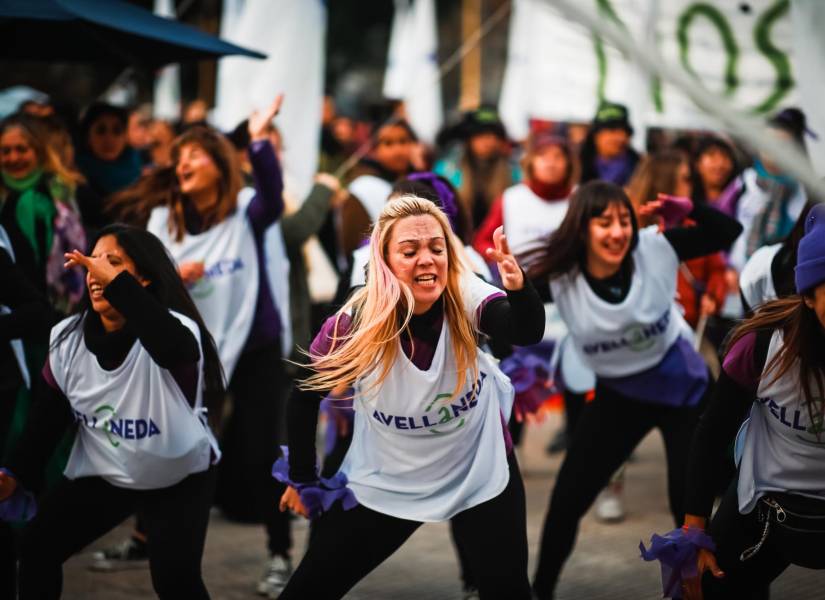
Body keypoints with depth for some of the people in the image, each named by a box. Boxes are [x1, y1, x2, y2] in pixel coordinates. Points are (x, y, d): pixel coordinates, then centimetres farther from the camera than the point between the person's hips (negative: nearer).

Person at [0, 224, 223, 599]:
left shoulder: (174, 329, -26)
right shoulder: (67, 339, -9)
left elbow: (173, 348, -53)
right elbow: (47, 419, 0)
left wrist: (116, 284, -62)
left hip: (180, 476, -5)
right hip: (101, 474, 5)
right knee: (36, 548, -1)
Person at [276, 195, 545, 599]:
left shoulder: (465, 298, -22)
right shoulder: (355, 324, -22)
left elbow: (528, 331, -42)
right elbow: (305, 398, -6)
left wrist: (518, 287, -63)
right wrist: (303, 479, 1)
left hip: (481, 471, 0)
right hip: (388, 482, 0)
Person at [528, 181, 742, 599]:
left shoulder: (655, 249, -21)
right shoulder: (559, 281, -21)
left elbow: (728, 232, -12)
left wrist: (689, 209, -31)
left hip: (683, 389, -1)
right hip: (619, 395, 1)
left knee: (688, 505, 0)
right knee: (566, 501, 3)